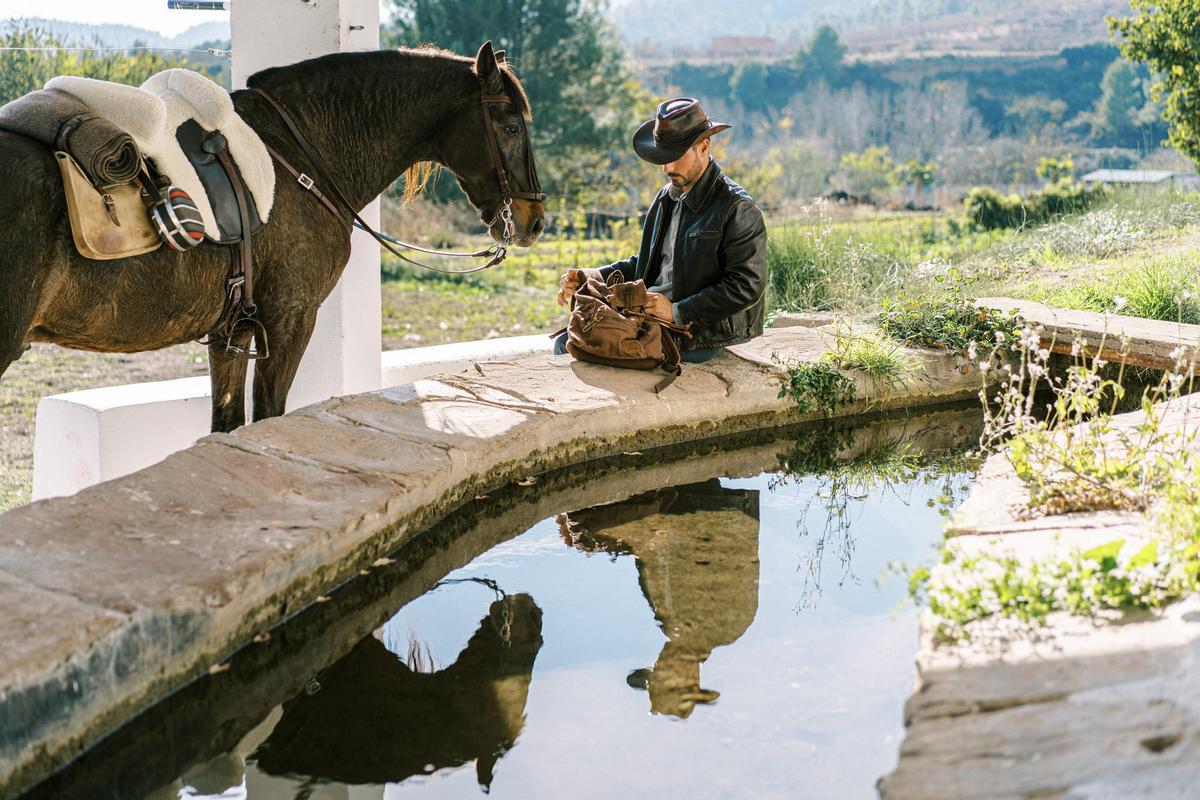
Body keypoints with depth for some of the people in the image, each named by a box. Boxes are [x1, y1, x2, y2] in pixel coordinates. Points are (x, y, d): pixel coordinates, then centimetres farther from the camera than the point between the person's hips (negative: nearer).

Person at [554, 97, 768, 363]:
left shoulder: (738, 209, -12)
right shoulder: (667, 198, 14)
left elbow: (747, 286, -17)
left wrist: (677, 312, -21)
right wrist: (592, 276, 5)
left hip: (697, 337, -8)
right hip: (650, 319, 8)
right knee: (566, 343, -1)